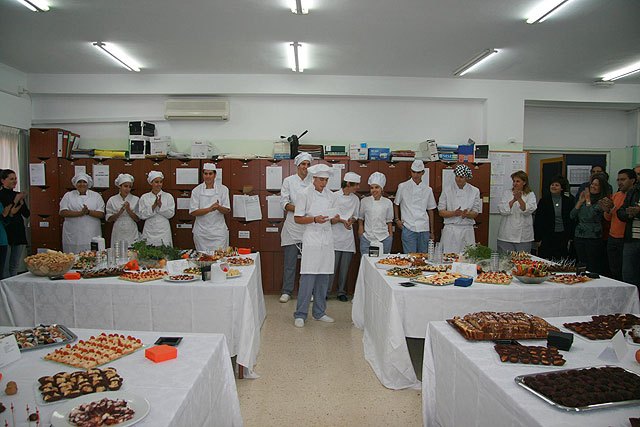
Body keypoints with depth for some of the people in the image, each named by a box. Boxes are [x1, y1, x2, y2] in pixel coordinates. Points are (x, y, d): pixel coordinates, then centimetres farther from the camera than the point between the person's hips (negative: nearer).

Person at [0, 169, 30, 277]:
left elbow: (27, 214, 9)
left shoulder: (18, 195, 12)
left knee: (15, 266, 9)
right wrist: (15, 202, -15)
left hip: (19, 233, 6)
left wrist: (21, 202, -7)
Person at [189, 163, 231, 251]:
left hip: (219, 231, 0)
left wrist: (218, 207, -23)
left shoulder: (223, 189, 1)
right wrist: (210, 209, -19)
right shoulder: (196, 190, 1)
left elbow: (227, 211, -1)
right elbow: (193, 212, -5)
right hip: (201, 231, 0)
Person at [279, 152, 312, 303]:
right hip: (293, 226, -1)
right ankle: (286, 291, 14)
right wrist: (298, 209, -18)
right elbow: (284, 203, -2)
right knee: (290, 261, 3)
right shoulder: (288, 181, 4)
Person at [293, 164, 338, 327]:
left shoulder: (330, 195, 11)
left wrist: (334, 218, -5)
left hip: (327, 239, 6)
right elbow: (298, 219, -6)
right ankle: (300, 314, 3)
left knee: (324, 277, 10)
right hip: (311, 239, -6)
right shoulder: (305, 194, -5)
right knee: (308, 278, -7)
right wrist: (315, 219, -20)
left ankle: (319, 312, 21)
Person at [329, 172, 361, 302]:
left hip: (348, 237, 4)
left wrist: (352, 220, -7)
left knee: (345, 267, 8)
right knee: (332, 266, -5)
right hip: (335, 236, -4)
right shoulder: (334, 196, -6)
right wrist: (341, 220, -19)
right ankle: (325, 291, 10)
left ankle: (342, 292, 21)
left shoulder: (355, 199, 10)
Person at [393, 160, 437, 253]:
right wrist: (397, 219, 2)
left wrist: (432, 231, 12)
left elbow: (430, 210, 12)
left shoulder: (428, 189, 7)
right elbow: (396, 204, 12)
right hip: (408, 228, -2)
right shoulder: (403, 187, 1)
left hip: (424, 229, 3)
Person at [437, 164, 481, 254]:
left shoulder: (475, 191, 4)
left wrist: (466, 214, -19)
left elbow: (475, 213, 3)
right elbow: (441, 212, -2)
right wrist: (454, 213, -19)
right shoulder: (447, 190, 1)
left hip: (467, 230, 1)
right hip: (450, 230, -1)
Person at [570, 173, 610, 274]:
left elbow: (591, 215, -18)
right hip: (579, 237, 6)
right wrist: (580, 202, 0)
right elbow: (572, 216, 8)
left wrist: (588, 200, -4)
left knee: (593, 268, -1)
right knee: (581, 266, 12)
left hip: (593, 238, -6)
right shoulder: (584, 197, 12)